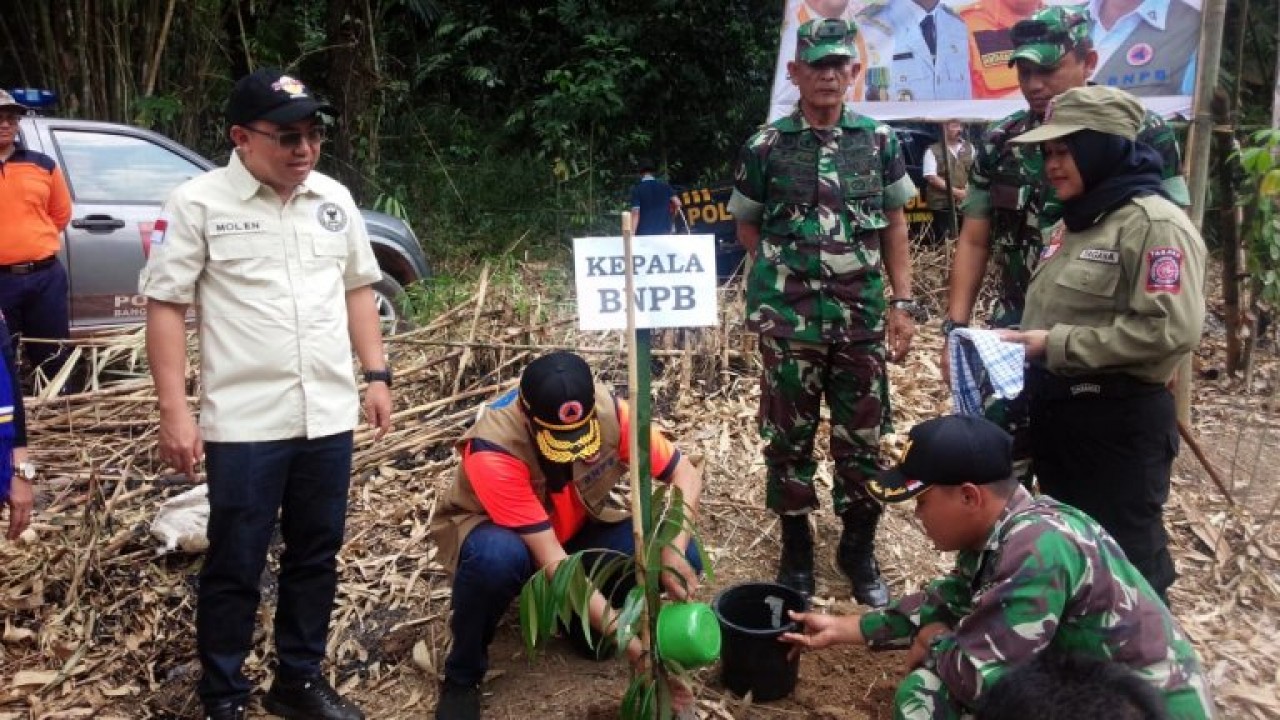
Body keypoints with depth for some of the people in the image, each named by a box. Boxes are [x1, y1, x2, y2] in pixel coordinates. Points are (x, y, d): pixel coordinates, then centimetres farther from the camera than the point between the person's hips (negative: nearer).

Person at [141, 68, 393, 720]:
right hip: (245, 422, -4)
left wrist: (376, 375, 9)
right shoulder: (198, 203, -6)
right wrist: (174, 410, -11)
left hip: (329, 417, 5)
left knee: (315, 558, 15)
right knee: (234, 567, 7)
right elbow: (165, 306, -6)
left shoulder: (335, 199, 9)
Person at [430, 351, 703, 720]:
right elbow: (551, 559, -37)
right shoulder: (492, 450, -37)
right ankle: (462, 676, -11)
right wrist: (626, 638, -39)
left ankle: (583, 617, 8)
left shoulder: (608, 410, -27)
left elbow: (686, 473, -17)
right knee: (497, 558, -41)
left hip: (578, 529, 4)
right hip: (500, 532, -4)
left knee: (681, 560, -20)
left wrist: (673, 552, -35)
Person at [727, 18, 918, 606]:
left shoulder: (879, 141, 4)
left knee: (862, 438, 8)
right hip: (789, 319, -1)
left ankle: (859, 551, 27)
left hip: (862, 317, 2)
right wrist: (787, 270, 1)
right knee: (789, 439, 8)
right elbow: (747, 228, 9)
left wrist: (902, 302, 3)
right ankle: (796, 552, 25)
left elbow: (894, 225, 8)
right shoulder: (765, 147, -2)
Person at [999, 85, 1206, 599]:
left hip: (1120, 422, -9)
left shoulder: (1156, 224, -15)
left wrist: (1058, 345, -23)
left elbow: (1172, 329, -26)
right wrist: (1023, 340, 2)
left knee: (1124, 557, 5)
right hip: (1056, 412, 9)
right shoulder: (1074, 221, 13)